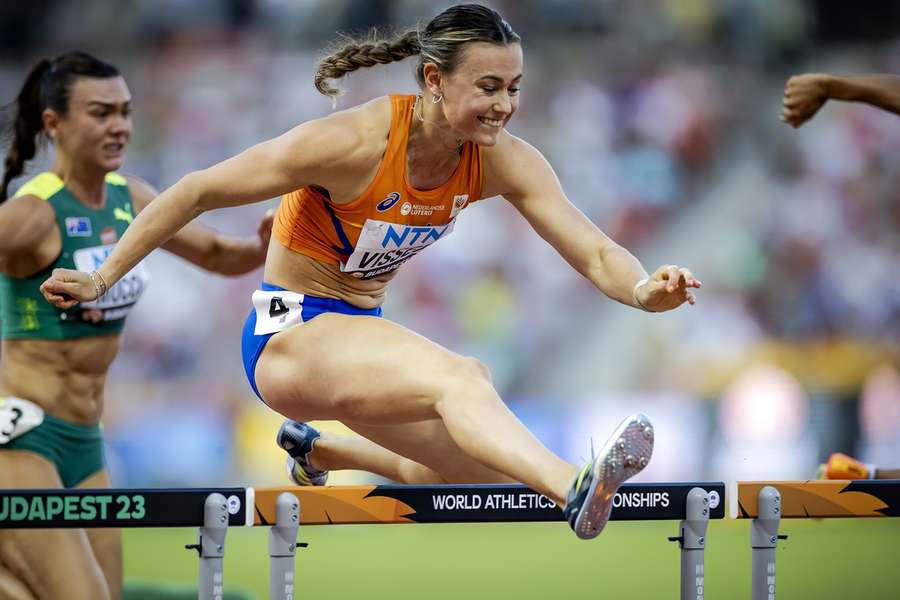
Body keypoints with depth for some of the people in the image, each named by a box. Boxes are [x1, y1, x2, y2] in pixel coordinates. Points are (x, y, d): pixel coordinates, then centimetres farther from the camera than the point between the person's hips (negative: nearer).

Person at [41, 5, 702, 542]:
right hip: (290, 334, -8)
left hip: (362, 334, 8)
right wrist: (103, 280, -12)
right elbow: (197, 191, -16)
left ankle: (311, 450, 37)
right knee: (461, 376, -35)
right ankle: (577, 490, -62)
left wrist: (645, 290, -37)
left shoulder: (504, 162, -8)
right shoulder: (355, 143, -24)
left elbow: (595, 254, -14)